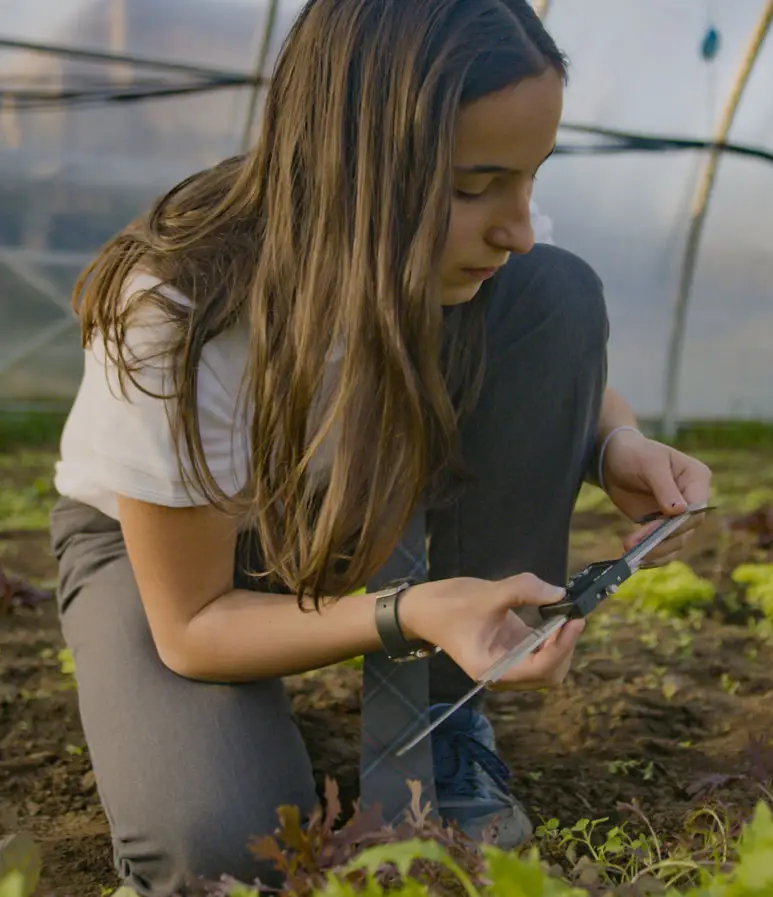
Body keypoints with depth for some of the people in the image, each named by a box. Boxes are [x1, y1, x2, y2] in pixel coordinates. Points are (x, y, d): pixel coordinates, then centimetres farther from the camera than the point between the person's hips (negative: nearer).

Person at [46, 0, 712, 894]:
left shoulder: (448, 241, -23)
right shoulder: (176, 318, -36)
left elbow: (559, 367, -1)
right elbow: (191, 629, -26)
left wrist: (619, 445, -24)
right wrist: (410, 612, -42)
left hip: (346, 499, 5)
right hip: (156, 538, -4)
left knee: (560, 296, -22)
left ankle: (448, 721, -10)